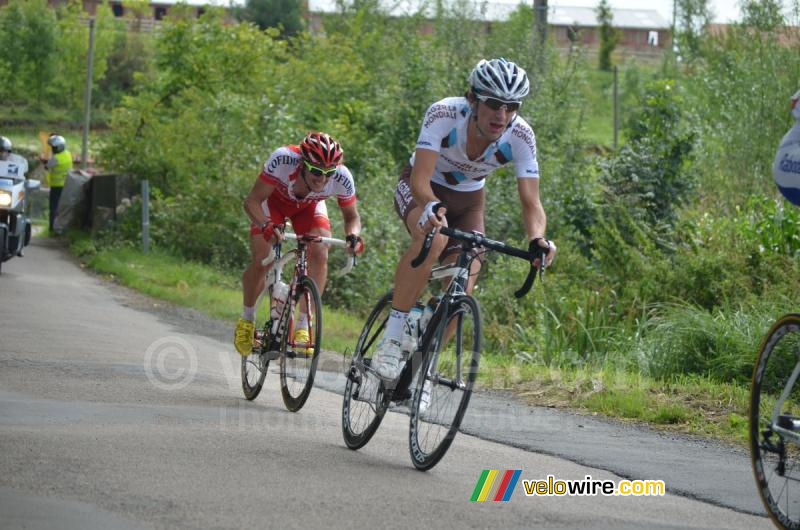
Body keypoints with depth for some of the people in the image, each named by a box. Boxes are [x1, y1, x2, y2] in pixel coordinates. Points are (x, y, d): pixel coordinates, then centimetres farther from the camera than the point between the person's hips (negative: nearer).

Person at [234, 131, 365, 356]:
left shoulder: (342, 178, -34)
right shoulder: (282, 160, -42)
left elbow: (351, 216, -15)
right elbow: (252, 201, -34)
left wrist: (353, 235, -38)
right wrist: (266, 225, -54)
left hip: (308, 206, 2)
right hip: (273, 199, -2)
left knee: (319, 256, -23)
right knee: (261, 262, -15)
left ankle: (304, 326, -15)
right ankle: (247, 319, 12)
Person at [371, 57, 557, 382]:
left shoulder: (520, 136, -26)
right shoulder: (444, 114, -34)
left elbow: (531, 202, -27)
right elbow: (420, 179, -40)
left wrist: (537, 239, -48)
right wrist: (432, 207, -62)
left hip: (468, 200, 3)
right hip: (423, 189, -3)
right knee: (433, 238, -37)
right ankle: (392, 337, -26)